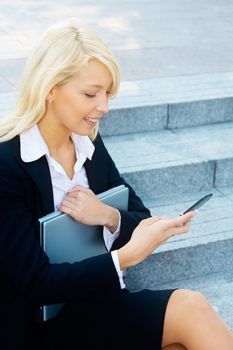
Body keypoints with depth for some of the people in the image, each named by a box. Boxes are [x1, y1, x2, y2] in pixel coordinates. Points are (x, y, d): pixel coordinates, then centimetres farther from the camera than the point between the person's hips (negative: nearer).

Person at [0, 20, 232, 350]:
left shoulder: (90, 143, 4)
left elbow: (142, 219, 7)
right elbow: (36, 283, -18)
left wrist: (110, 217, -15)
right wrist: (127, 256, -29)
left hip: (96, 300, 6)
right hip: (41, 324, -6)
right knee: (191, 309, -21)